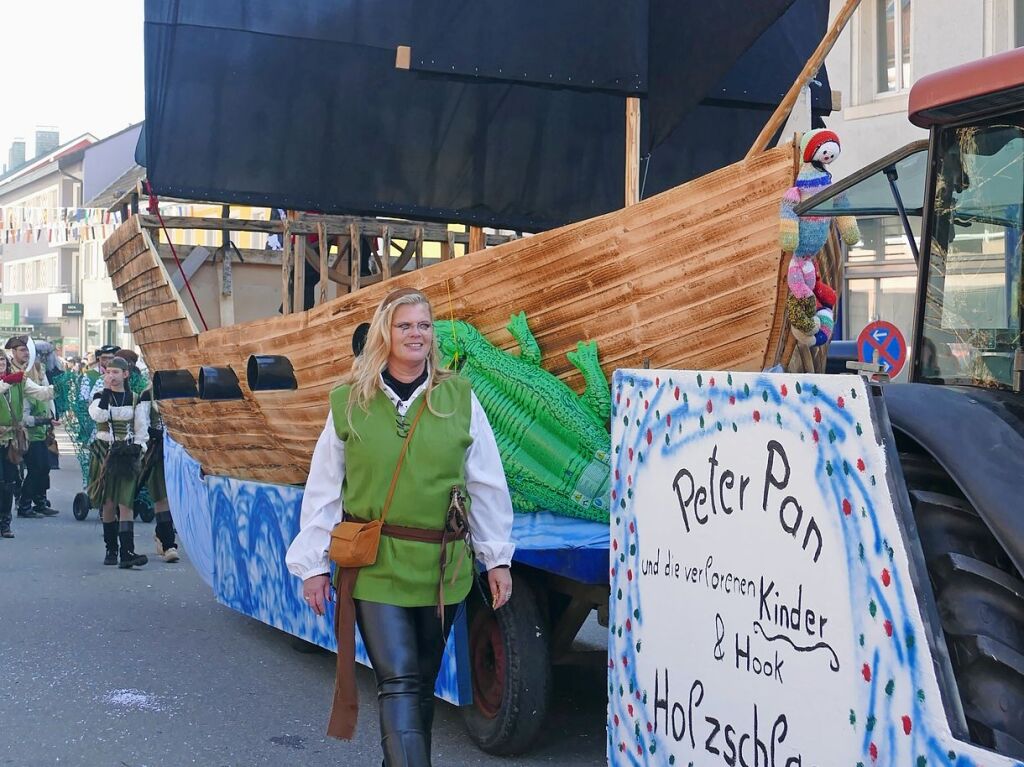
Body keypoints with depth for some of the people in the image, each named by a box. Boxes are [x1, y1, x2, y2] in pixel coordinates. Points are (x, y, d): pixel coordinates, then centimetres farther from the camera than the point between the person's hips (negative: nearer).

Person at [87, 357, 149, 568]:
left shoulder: (135, 399, 7)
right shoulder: (100, 397, 5)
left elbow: (141, 428, 7)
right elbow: (99, 416, -17)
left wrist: (137, 447, -7)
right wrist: (107, 390, -15)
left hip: (127, 455, -1)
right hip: (104, 453, 1)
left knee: (125, 503, -10)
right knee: (108, 503, 4)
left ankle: (127, 552, -16)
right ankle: (111, 550, 15)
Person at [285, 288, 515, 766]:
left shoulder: (458, 398, 4)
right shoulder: (350, 403, 2)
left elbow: (487, 484, 6)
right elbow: (322, 491, 5)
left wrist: (496, 558, 5)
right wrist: (312, 564, 4)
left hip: (441, 567, 2)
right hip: (375, 566, -2)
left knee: (421, 684, 13)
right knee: (398, 683, -8)